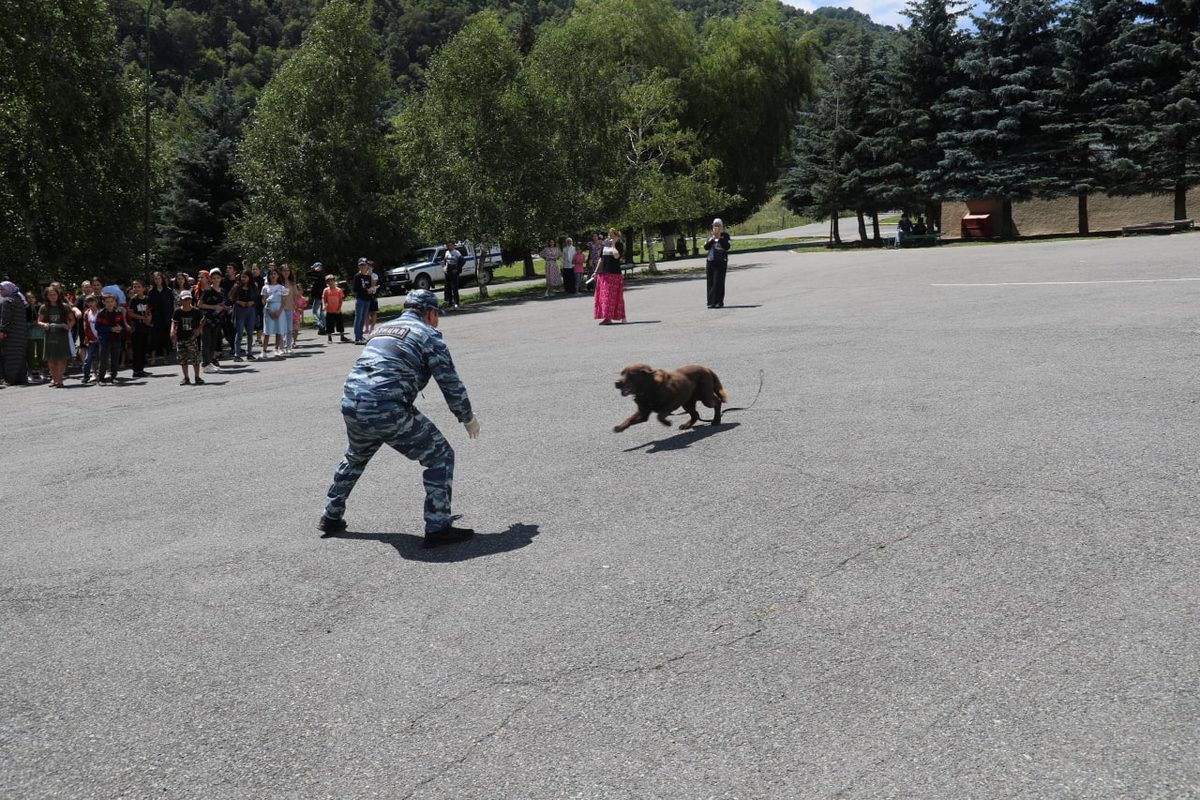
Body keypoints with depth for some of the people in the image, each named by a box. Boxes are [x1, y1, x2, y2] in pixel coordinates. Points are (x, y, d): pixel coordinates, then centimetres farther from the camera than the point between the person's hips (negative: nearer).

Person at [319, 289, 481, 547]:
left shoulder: (383, 328, 23)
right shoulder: (428, 335, 2)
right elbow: (450, 384, 1)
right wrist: (468, 418, 15)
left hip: (350, 403, 8)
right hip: (387, 411, -8)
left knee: (355, 458, 34)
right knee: (440, 456, 4)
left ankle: (331, 517, 44)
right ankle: (437, 528, 1)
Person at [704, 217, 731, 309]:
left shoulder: (725, 235, 2)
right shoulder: (710, 235, 12)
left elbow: (727, 247, -10)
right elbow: (706, 247, 4)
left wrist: (719, 238, -16)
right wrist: (712, 239, -10)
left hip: (721, 262, -4)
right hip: (710, 261, 4)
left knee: (719, 282, -9)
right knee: (710, 282, 3)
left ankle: (719, 302, -5)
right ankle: (711, 302, 9)